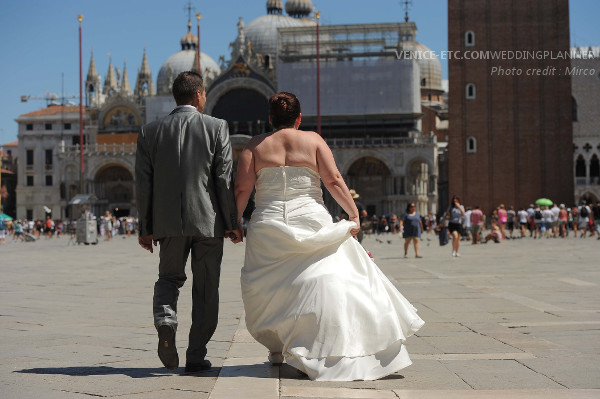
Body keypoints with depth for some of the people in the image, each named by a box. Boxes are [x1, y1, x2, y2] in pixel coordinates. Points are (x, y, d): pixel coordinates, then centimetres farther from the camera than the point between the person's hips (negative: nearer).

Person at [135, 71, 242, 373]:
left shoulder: (150, 132, 4)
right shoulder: (216, 127, -3)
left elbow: (143, 184, 4)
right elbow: (224, 179, -5)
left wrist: (145, 229, 9)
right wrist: (232, 223, 1)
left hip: (169, 222, 2)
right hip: (208, 221, -2)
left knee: (169, 278, 19)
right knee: (205, 289, 9)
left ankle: (165, 321, -11)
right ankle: (196, 356, 10)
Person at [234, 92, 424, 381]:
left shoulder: (256, 145, 6)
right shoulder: (313, 140, 5)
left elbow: (242, 189, -2)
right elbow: (333, 181, -4)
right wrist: (354, 215, -1)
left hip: (268, 227, 1)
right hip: (311, 223, -1)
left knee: (269, 291, 16)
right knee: (329, 281, -1)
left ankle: (276, 347, 22)